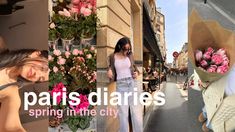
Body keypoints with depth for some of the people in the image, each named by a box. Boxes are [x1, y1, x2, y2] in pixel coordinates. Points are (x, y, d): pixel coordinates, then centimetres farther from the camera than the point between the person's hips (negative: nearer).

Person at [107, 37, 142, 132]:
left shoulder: (130, 55, 7)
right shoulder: (112, 57, 3)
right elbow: (111, 70, 6)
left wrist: (136, 73, -1)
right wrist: (109, 72, -17)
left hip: (132, 83, 1)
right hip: (120, 85, -1)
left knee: (135, 110, 1)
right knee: (122, 112, 3)